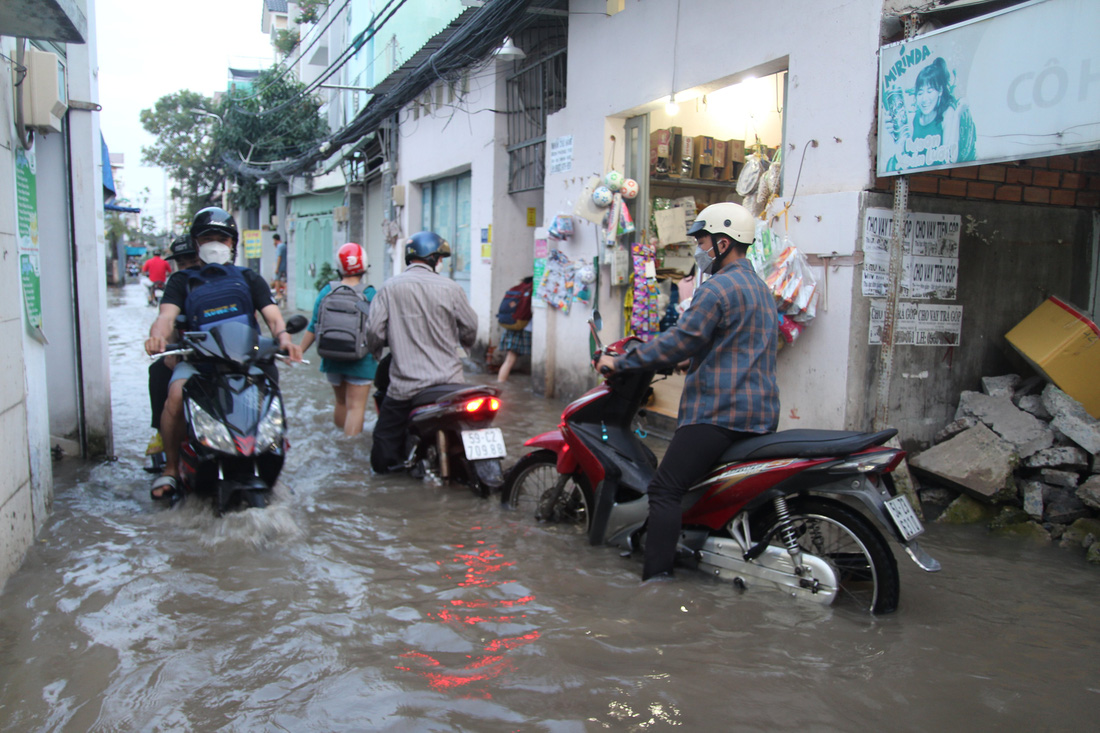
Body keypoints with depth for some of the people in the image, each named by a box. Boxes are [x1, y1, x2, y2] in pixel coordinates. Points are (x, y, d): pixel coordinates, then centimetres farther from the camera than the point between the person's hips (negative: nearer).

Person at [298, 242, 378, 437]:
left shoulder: (326, 291, 0)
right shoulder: (370, 294, -9)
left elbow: (313, 328, 1)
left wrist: (298, 351, 11)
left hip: (332, 360, 4)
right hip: (360, 362, -4)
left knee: (341, 403, 21)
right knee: (356, 406, -1)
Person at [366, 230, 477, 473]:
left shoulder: (390, 287, -3)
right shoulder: (451, 289, -3)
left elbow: (375, 330, -4)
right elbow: (470, 328, 4)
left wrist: (376, 351, 19)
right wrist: (465, 343, 28)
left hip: (405, 384, 0)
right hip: (448, 379, 1)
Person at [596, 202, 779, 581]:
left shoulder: (718, 289, -11)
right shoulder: (760, 289, 20)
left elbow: (679, 342, -16)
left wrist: (620, 362, -9)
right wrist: (692, 361, 33)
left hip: (719, 412, -10)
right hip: (761, 415, 10)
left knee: (665, 489, -11)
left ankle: (656, 578, -14)